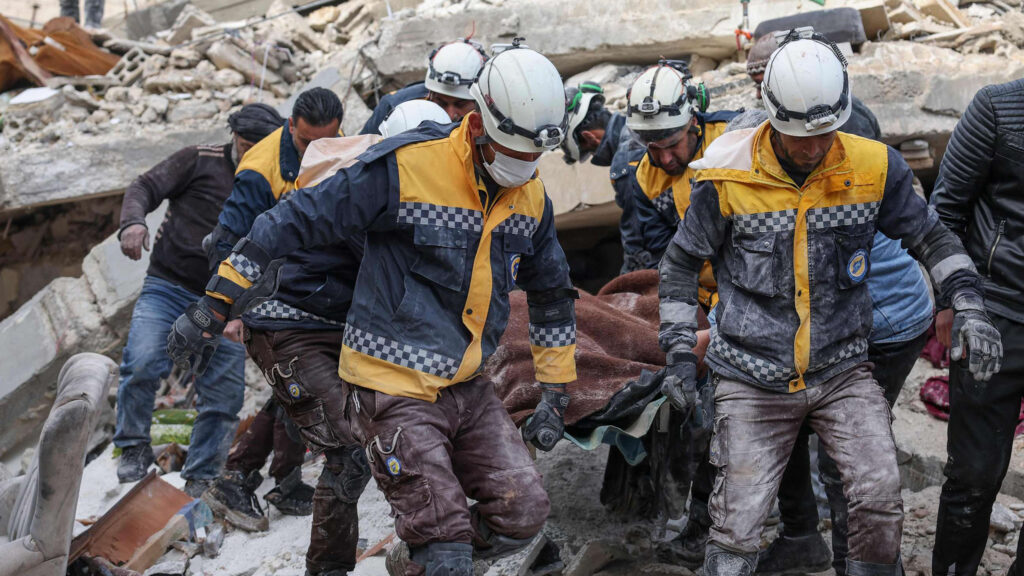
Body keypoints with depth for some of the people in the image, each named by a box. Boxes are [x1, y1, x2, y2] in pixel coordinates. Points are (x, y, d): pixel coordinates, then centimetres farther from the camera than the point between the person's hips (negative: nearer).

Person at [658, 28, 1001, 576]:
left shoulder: (873, 167, -6)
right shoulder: (728, 176, -10)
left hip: (842, 371, 2)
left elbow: (931, 237, 8)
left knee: (880, 499, -13)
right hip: (753, 380, -1)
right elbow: (681, 263, 2)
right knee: (737, 524, -3)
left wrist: (969, 307, -6)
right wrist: (679, 352, -3)